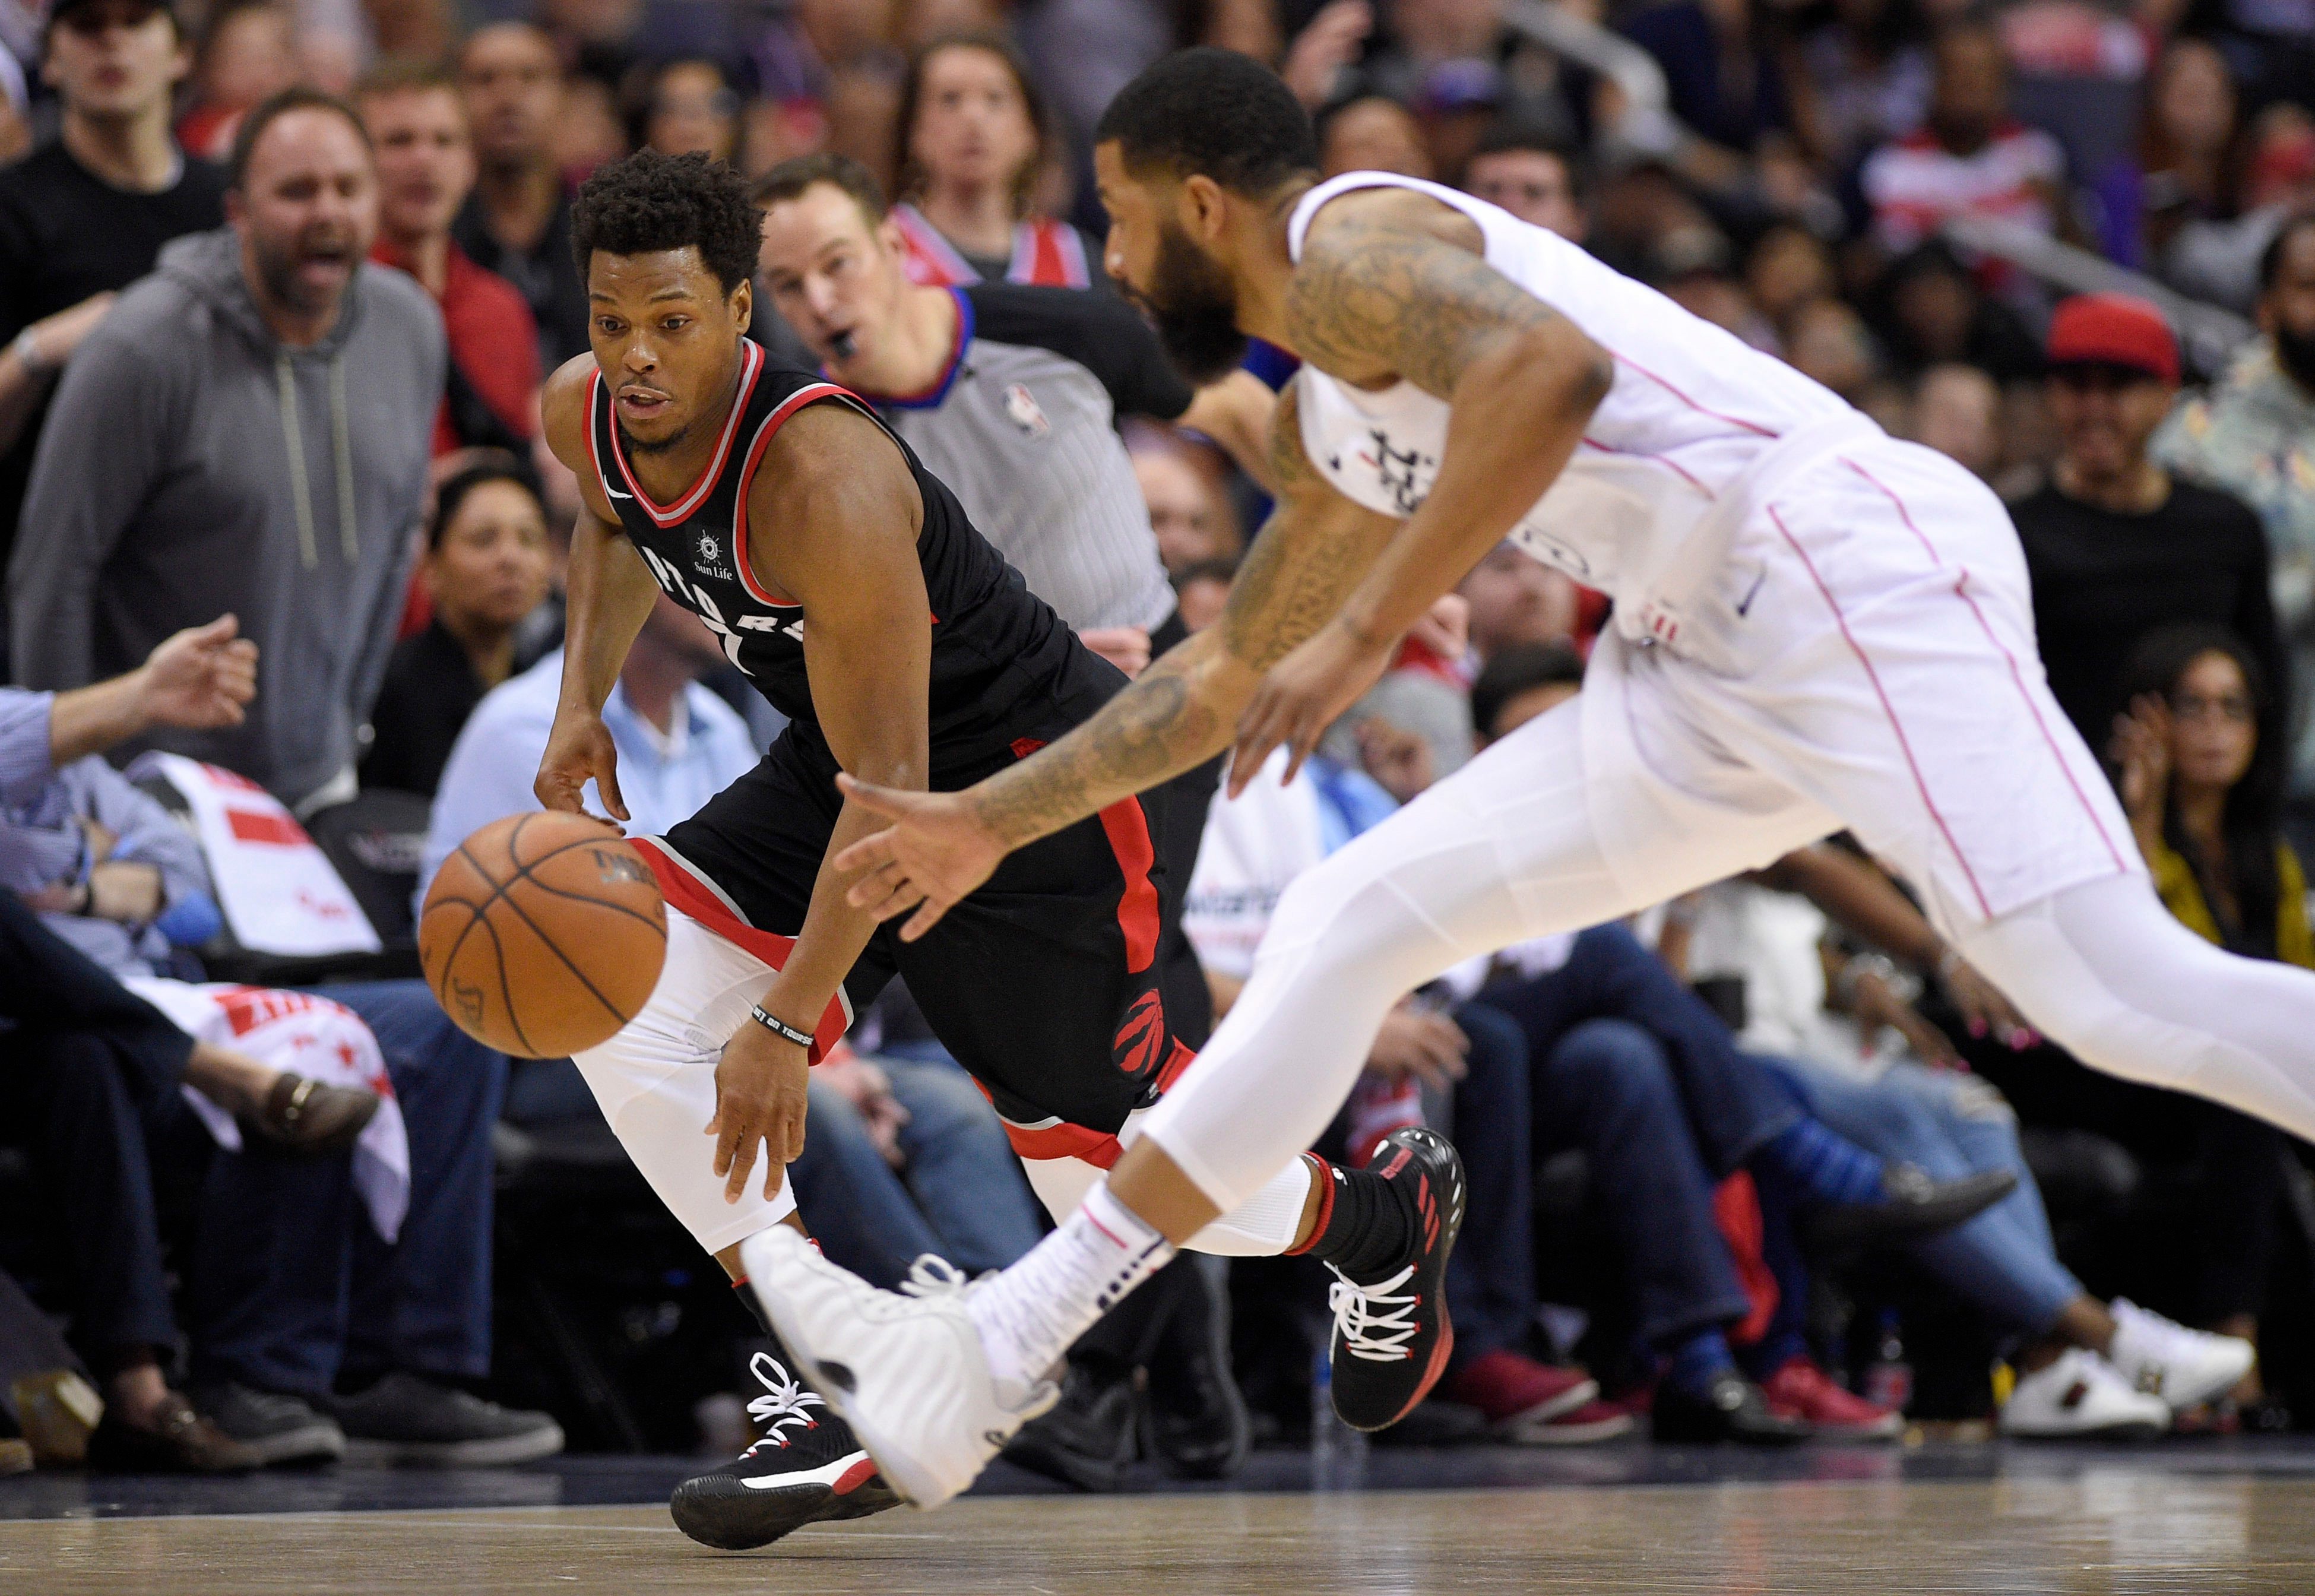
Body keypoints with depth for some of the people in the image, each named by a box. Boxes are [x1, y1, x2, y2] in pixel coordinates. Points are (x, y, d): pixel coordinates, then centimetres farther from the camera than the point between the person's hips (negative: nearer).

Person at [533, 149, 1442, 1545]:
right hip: (832, 766, 8)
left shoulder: (822, 479, -35)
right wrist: (582, 700, 2)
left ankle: (1388, 1216, 36)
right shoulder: (584, 416, -11)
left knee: (1116, 1178, 0)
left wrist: (785, 1025, -36)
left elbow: (891, 787, -33)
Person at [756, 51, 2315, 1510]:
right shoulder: (1337, 427, 25)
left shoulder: (1348, 242, -5)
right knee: (1347, 928, 7)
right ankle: (996, 1353, 8)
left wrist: (1366, 631, -25)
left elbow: (1551, 368, -26)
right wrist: (991, 819, 44)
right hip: (1708, 674, 10)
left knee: (2125, 996, -22)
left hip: (1855, 573, -10)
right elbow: (1230, 673, 39)